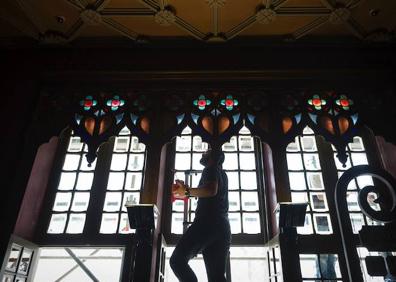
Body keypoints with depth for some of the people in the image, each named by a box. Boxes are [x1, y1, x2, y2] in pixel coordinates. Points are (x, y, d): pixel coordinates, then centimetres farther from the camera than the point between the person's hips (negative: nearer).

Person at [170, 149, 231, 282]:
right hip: (222, 227, 9)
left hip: (208, 223, -9)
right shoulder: (222, 174, 30)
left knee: (177, 260, -11)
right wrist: (187, 190, 39)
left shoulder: (211, 169, 4)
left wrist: (187, 191, -8)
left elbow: (211, 190, -17)